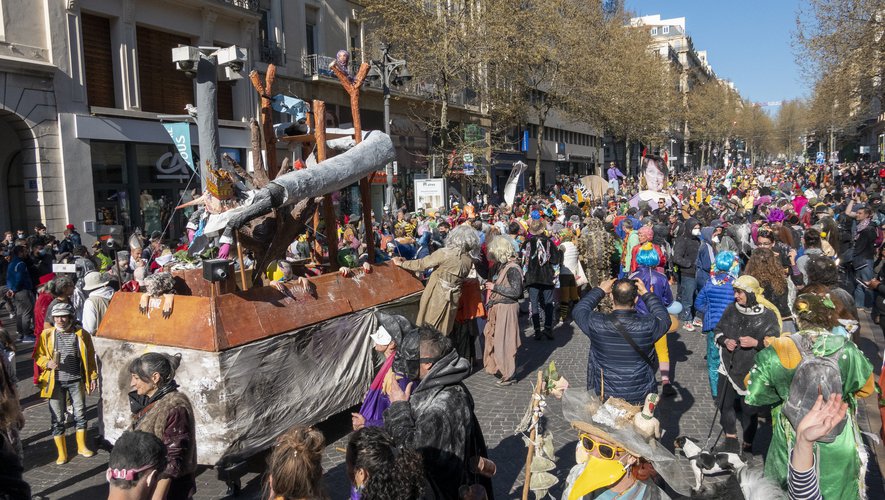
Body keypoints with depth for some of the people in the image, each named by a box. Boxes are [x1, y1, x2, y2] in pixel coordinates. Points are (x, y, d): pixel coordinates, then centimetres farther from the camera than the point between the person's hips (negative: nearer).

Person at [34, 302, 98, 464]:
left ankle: (82, 447, 26)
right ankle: (62, 453, 18)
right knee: (57, 418, 5)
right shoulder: (46, 334, -1)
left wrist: (93, 376, 2)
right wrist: (48, 363, -16)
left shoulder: (82, 335, -2)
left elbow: (90, 358, 4)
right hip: (55, 382, 0)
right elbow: (38, 356, 4)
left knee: (80, 414, 9)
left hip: (76, 381, 0)